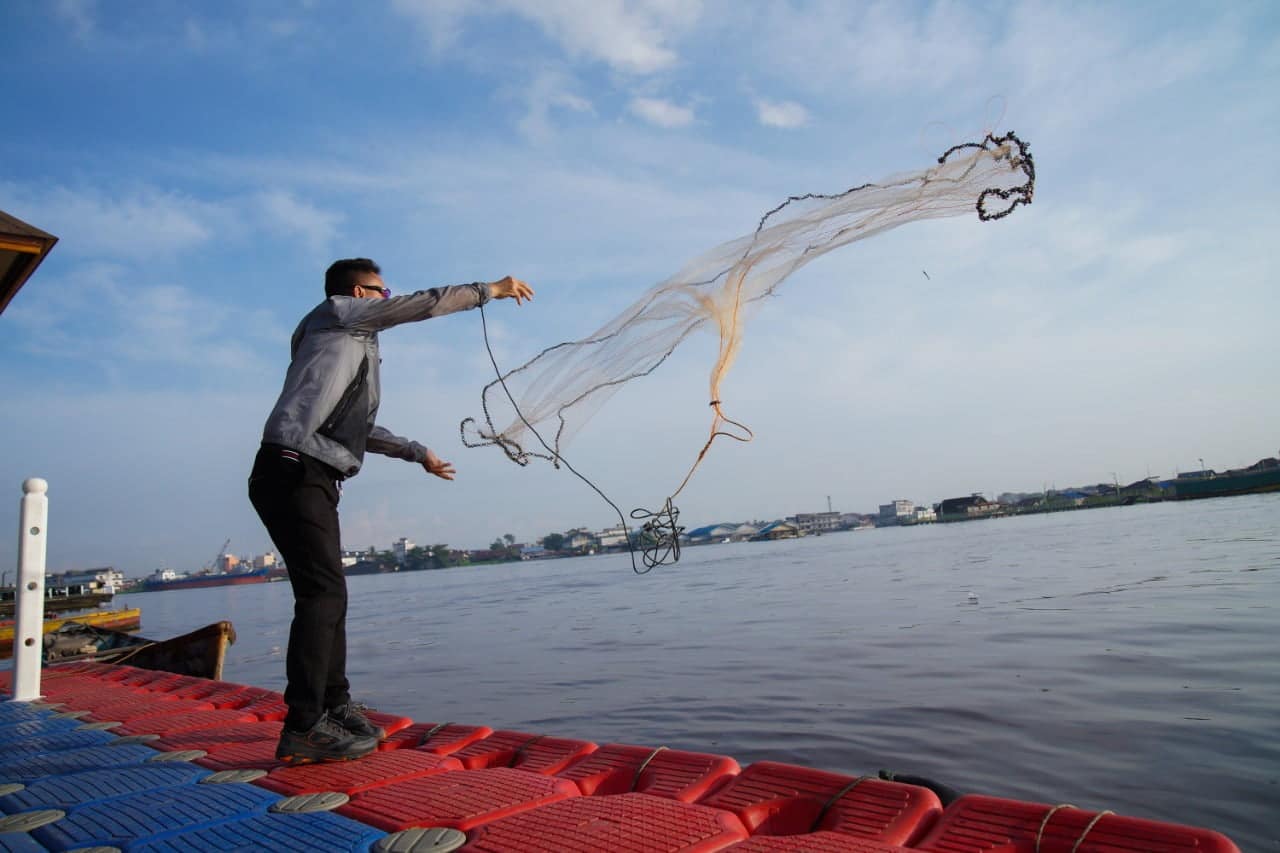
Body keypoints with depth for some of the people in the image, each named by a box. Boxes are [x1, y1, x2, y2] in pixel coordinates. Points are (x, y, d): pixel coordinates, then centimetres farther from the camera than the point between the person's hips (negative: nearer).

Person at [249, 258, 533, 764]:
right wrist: (490, 289, 12)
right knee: (322, 593, -15)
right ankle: (303, 729, -14)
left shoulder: (351, 343, 28)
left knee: (328, 593, 13)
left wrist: (418, 453, 41)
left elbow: (358, 429, 35)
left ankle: (335, 708, 23)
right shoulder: (336, 313, 5)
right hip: (293, 471, -10)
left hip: (311, 480, 10)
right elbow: (425, 304, 2)